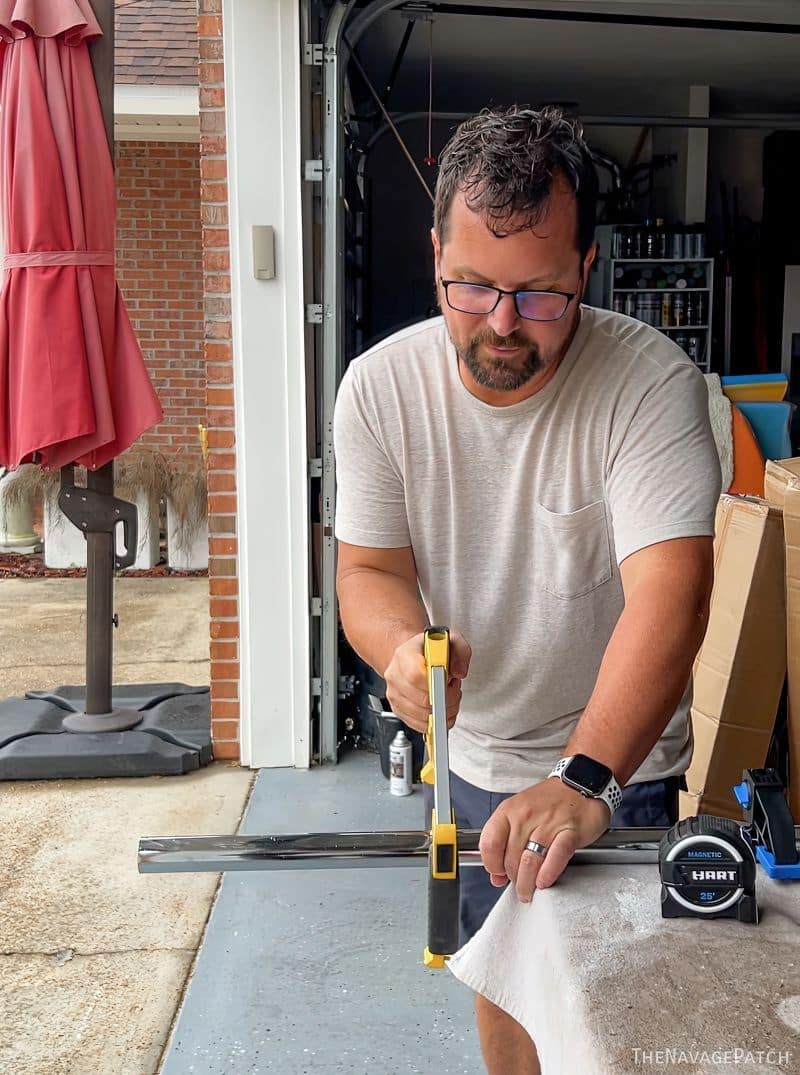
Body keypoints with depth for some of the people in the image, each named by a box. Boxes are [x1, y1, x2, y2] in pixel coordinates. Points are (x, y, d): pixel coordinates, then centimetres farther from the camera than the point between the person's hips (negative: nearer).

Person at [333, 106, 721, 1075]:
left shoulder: (652, 383, -25)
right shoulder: (379, 387, -13)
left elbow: (668, 594, -34)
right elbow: (369, 567, -7)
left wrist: (584, 778, -46)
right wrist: (403, 647, -31)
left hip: (623, 765, -3)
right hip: (474, 757, 3)